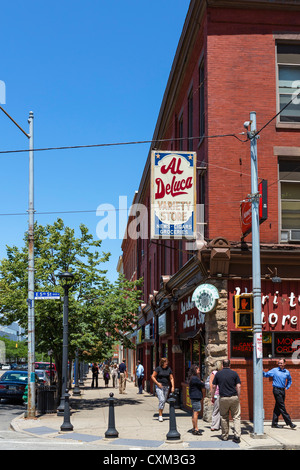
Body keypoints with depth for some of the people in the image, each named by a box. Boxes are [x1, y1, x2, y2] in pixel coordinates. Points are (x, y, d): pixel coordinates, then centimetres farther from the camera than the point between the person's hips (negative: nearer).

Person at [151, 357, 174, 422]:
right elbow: (153, 376, -3)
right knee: (161, 400, -16)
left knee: (164, 401, 8)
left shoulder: (169, 369, 5)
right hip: (159, 387, -4)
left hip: (166, 387, 4)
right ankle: (160, 415, -9)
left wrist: (172, 387, 1)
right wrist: (157, 383, -12)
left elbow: (171, 378, 10)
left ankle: (160, 415, 21)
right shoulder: (158, 368, -6)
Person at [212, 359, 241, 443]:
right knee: (236, 417, 4)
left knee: (224, 417, 13)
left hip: (223, 398, 1)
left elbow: (214, 386, 5)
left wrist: (213, 397, 16)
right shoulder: (234, 373, 0)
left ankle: (224, 436, 18)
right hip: (234, 397, -1)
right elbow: (238, 386, -3)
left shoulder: (218, 374, 4)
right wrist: (238, 397, 6)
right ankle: (237, 436, -7)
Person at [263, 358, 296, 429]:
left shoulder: (287, 372, 9)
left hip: (283, 390, 5)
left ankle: (274, 423, 14)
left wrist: (287, 387, 15)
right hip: (276, 390, -5)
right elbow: (266, 374, -3)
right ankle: (289, 423, -9)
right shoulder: (274, 370, -3)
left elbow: (289, 380, 27)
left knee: (278, 407, 9)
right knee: (282, 407, -8)